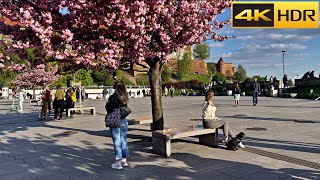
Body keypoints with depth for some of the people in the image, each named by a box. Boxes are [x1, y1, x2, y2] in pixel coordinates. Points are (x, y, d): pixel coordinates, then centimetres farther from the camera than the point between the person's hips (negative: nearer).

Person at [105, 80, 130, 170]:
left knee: (117, 142, 2)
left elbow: (108, 109, -7)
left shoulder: (112, 98, -15)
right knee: (123, 141, 14)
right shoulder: (125, 98, -1)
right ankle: (124, 160, 25)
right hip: (124, 120, 5)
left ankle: (118, 162, 8)